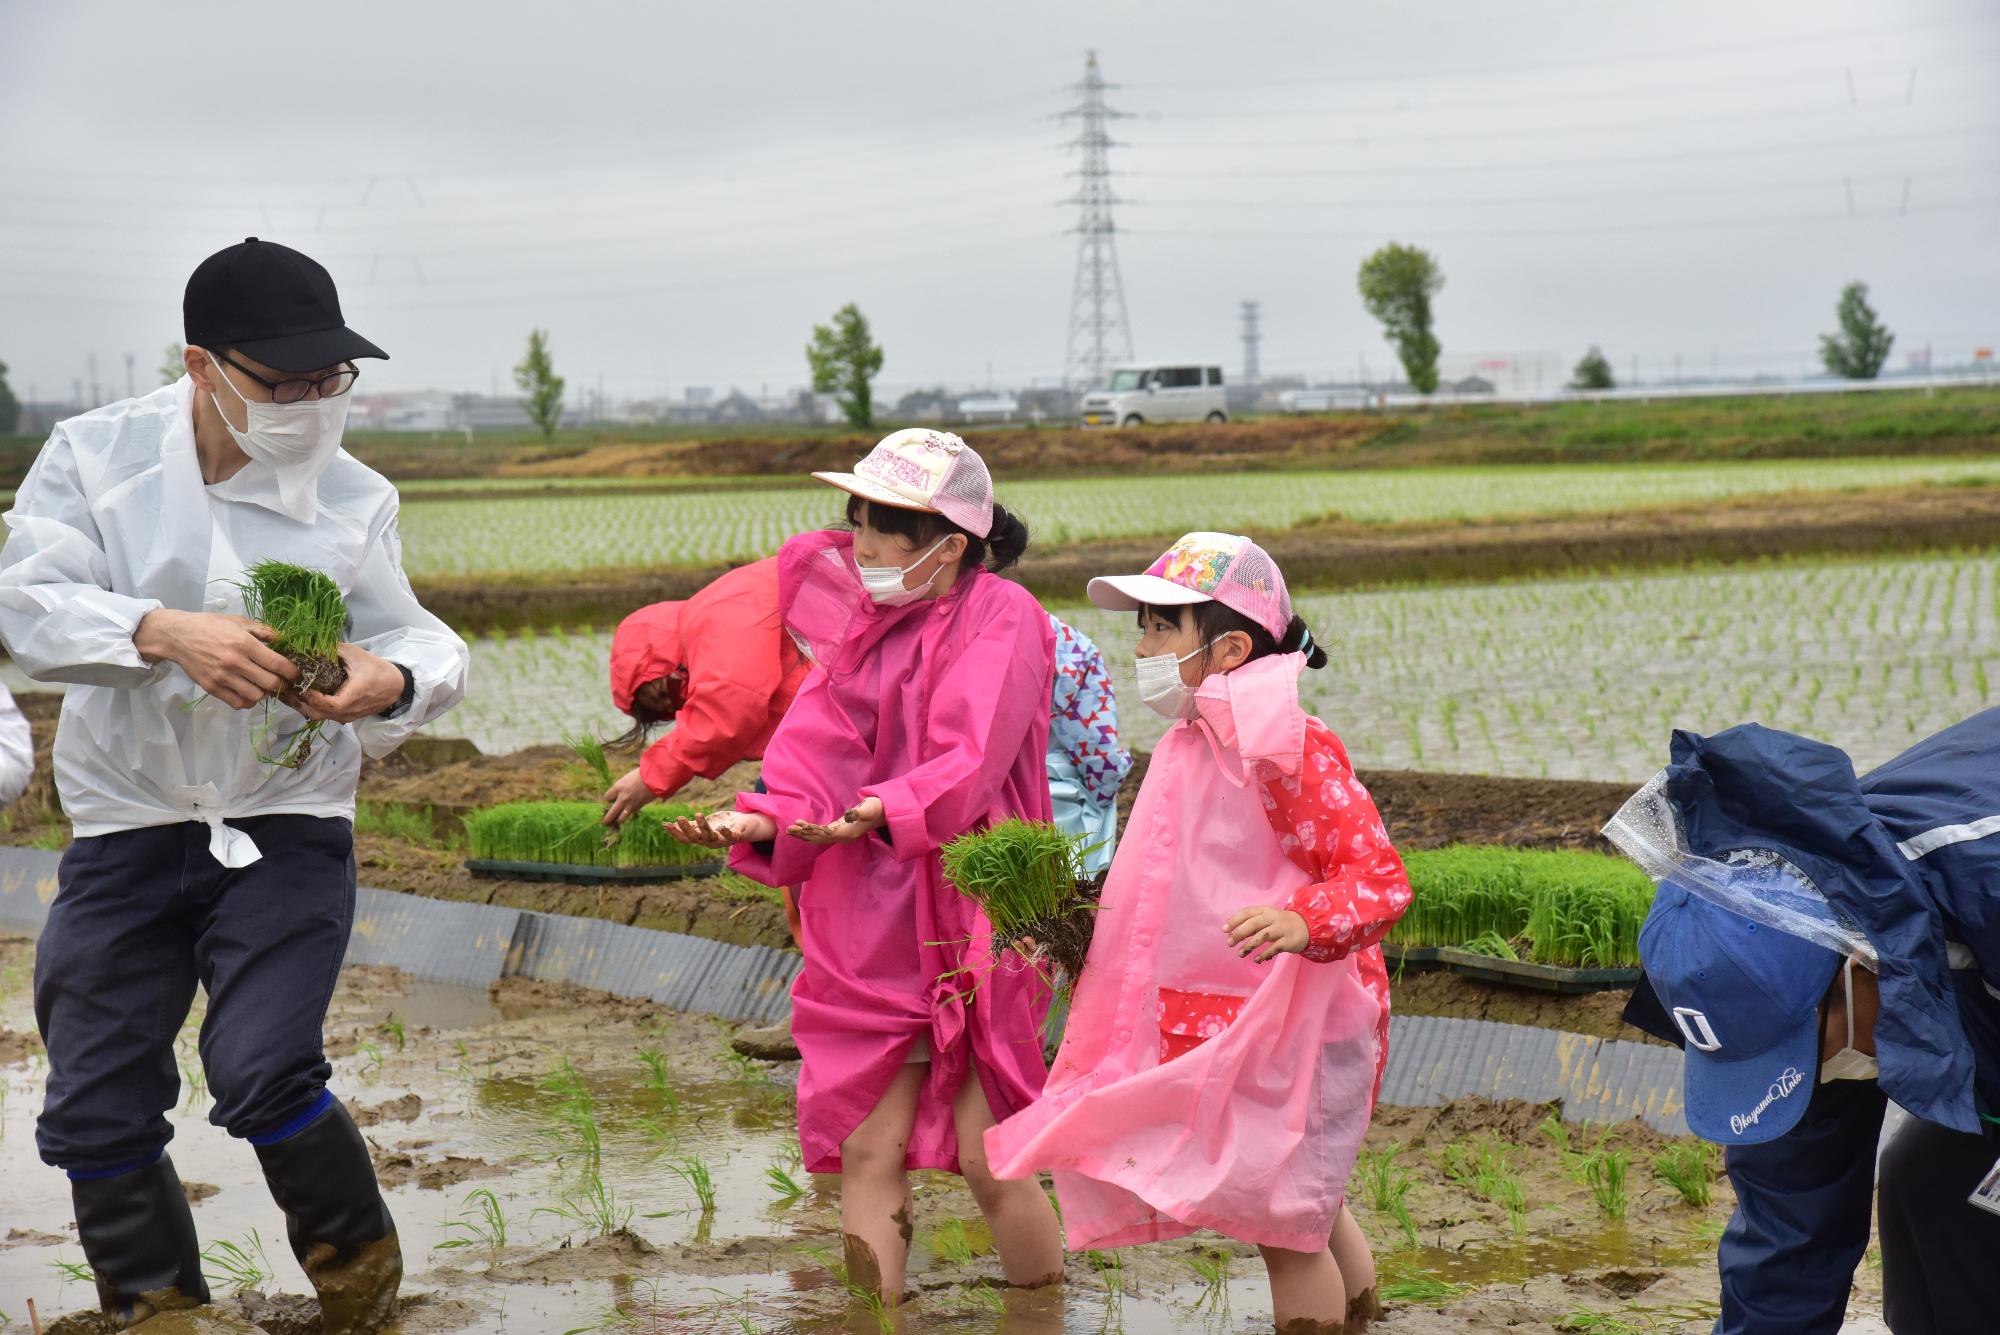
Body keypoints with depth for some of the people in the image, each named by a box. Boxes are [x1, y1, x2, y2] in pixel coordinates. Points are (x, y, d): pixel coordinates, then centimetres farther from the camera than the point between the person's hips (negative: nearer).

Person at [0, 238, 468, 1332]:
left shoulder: (352, 501, -1)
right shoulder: (96, 457, -6)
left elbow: (420, 643, 1)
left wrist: (394, 679, -25)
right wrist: (167, 633, -35)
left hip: (286, 831, -1)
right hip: (125, 833, 1)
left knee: (262, 1070, -20)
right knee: (94, 1111, 3)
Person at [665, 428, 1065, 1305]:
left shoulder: (1001, 617, -6)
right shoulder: (862, 624, 14)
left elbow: (969, 759, -20)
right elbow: (818, 748, 1)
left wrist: (887, 812, -38)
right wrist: (763, 821, -19)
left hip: (967, 918, -6)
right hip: (870, 928, 6)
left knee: (985, 1152, -4)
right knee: (867, 1151, 4)